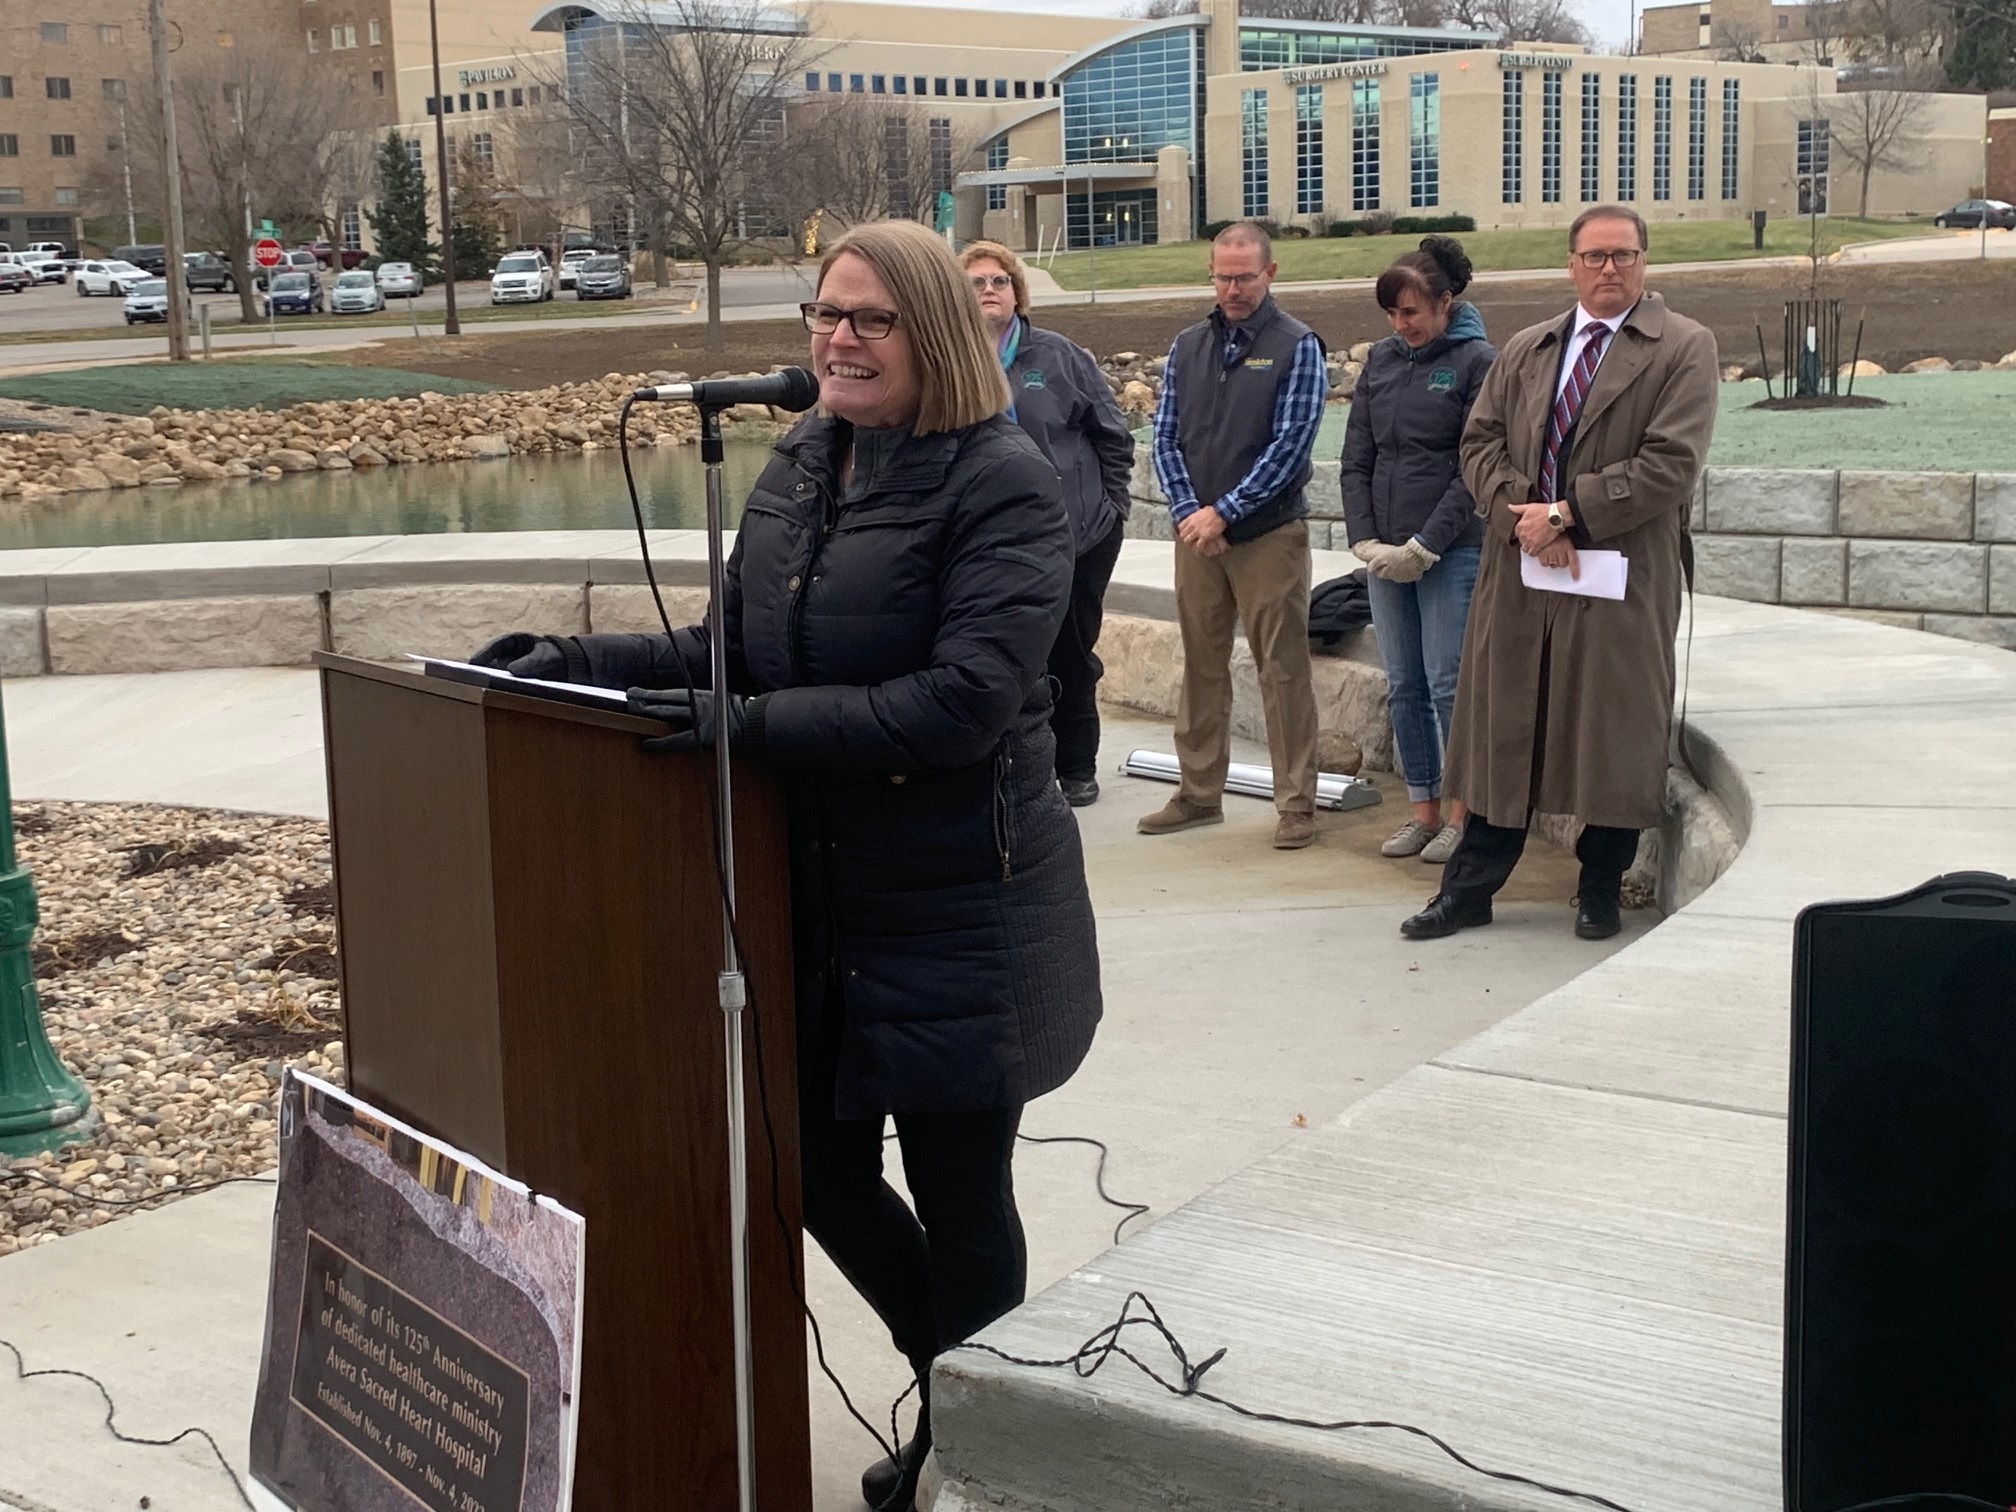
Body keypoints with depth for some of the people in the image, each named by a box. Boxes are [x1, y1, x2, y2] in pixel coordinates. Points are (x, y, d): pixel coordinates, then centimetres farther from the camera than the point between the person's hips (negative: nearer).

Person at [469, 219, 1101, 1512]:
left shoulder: (1002, 482, -15)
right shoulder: (800, 468, 6)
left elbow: (962, 702, -25)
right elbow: (737, 652, 13)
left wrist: (751, 723, -28)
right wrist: (582, 662, 1)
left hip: (960, 907, -7)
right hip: (820, 894, 7)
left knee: (956, 1191, 9)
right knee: (823, 1174, 15)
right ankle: (953, 1382, 41)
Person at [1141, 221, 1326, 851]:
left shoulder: (1296, 346, -4)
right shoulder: (1187, 346, 10)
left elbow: (1291, 444, -11)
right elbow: (1165, 438, 8)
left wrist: (1223, 512, -14)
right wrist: (1188, 513, -7)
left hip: (1269, 533, -5)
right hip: (1196, 534, 5)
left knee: (1282, 670, -1)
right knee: (1201, 665, 11)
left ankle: (1296, 804, 5)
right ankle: (1200, 794, 20)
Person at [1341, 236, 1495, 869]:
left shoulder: (1477, 361, -5)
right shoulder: (1381, 360, 11)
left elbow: (1474, 469, -10)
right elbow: (1356, 457, 11)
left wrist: (1424, 546, -13)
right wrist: (1366, 540, -1)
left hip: (1452, 552, -6)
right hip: (1386, 551, 6)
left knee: (1449, 684, -4)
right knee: (1403, 687, 8)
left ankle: (1464, 814, 5)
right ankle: (1423, 812, 16)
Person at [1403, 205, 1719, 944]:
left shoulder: (1683, 349, -2)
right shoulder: (1524, 350, 14)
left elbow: (1669, 464, -12)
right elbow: (1481, 442, 8)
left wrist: (1567, 514, -15)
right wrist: (1521, 517, -10)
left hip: (1621, 579, -4)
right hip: (1519, 568, 4)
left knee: (1611, 738, 3)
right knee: (1502, 729, 8)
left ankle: (1600, 891, 19)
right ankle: (1469, 888, 15)